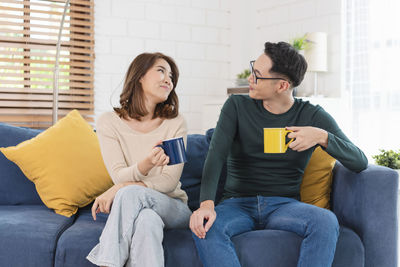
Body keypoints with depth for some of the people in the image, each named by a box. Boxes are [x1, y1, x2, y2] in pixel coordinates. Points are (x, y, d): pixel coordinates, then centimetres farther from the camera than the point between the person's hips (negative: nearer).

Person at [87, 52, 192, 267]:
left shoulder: (175, 123, 1)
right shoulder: (109, 122, 1)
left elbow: (170, 181, -7)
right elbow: (119, 175, -10)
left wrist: (119, 189, -20)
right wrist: (146, 165, -33)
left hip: (172, 206, 0)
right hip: (133, 207, 0)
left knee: (130, 193, -32)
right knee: (147, 220, -36)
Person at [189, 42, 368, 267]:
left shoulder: (312, 116, 4)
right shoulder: (237, 106, 4)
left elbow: (360, 162, -1)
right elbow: (216, 156, -10)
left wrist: (322, 137, -20)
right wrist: (206, 204, -29)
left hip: (284, 205, 0)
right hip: (238, 203, 0)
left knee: (326, 222, -33)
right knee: (205, 227, -33)